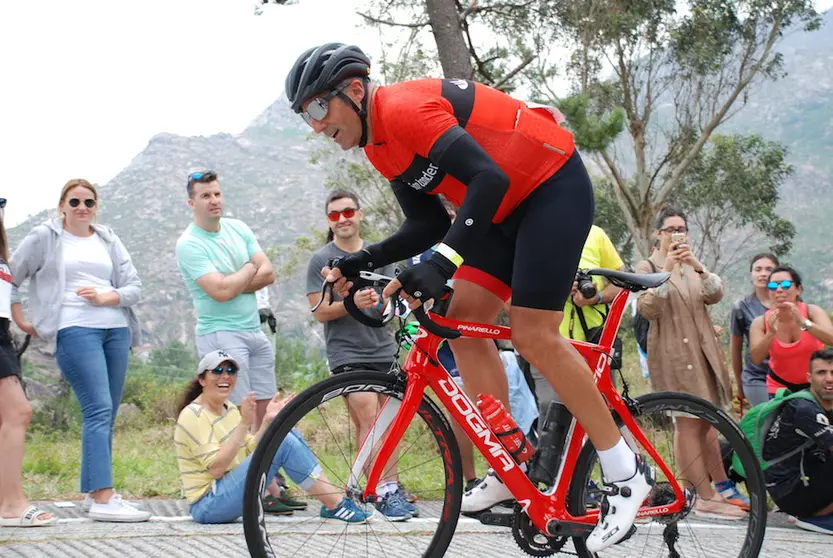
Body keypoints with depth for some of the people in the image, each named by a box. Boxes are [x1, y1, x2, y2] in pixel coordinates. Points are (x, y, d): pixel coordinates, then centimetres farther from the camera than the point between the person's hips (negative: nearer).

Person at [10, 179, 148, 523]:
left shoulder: (109, 241, 19)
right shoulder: (44, 237, 9)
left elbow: (134, 287, 13)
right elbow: (10, 278, 12)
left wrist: (105, 297, -5)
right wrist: (20, 320, 6)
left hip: (116, 330, 5)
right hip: (75, 330, -5)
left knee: (105, 416, 5)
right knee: (99, 410, -17)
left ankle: (93, 492, 13)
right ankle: (103, 499, -22)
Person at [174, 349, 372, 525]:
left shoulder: (229, 409, 13)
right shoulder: (192, 416, -14)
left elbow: (250, 454, 9)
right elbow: (216, 468, -23)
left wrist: (267, 421, -4)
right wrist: (244, 424, -27)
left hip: (228, 493, 9)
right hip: (208, 504, -9)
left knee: (288, 435, -3)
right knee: (283, 443, -20)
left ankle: (332, 504, -8)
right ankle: (336, 507, -15)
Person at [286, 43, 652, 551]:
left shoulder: (403, 108, -24)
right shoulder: (380, 146, 6)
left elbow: (488, 178, -33)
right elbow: (429, 225, 11)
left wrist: (440, 263, -37)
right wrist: (360, 263, -1)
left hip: (555, 185, -10)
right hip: (506, 204, 10)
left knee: (534, 335, -14)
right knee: (463, 320, 1)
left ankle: (627, 472, -2)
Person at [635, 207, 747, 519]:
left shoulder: (693, 267, 18)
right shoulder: (647, 268, 1)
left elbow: (715, 295, 1)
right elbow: (647, 310, -13)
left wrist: (699, 267, -17)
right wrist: (666, 270, -20)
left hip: (703, 350, 6)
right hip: (672, 353, -6)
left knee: (705, 422, 11)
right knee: (688, 423, -10)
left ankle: (722, 488, 17)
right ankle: (705, 499, -11)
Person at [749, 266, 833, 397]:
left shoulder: (812, 311, -10)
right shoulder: (761, 322, -8)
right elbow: (756, 359, -19)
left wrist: (803, 322, -39)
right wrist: (771, 333, -33)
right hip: (780, 388, 1)